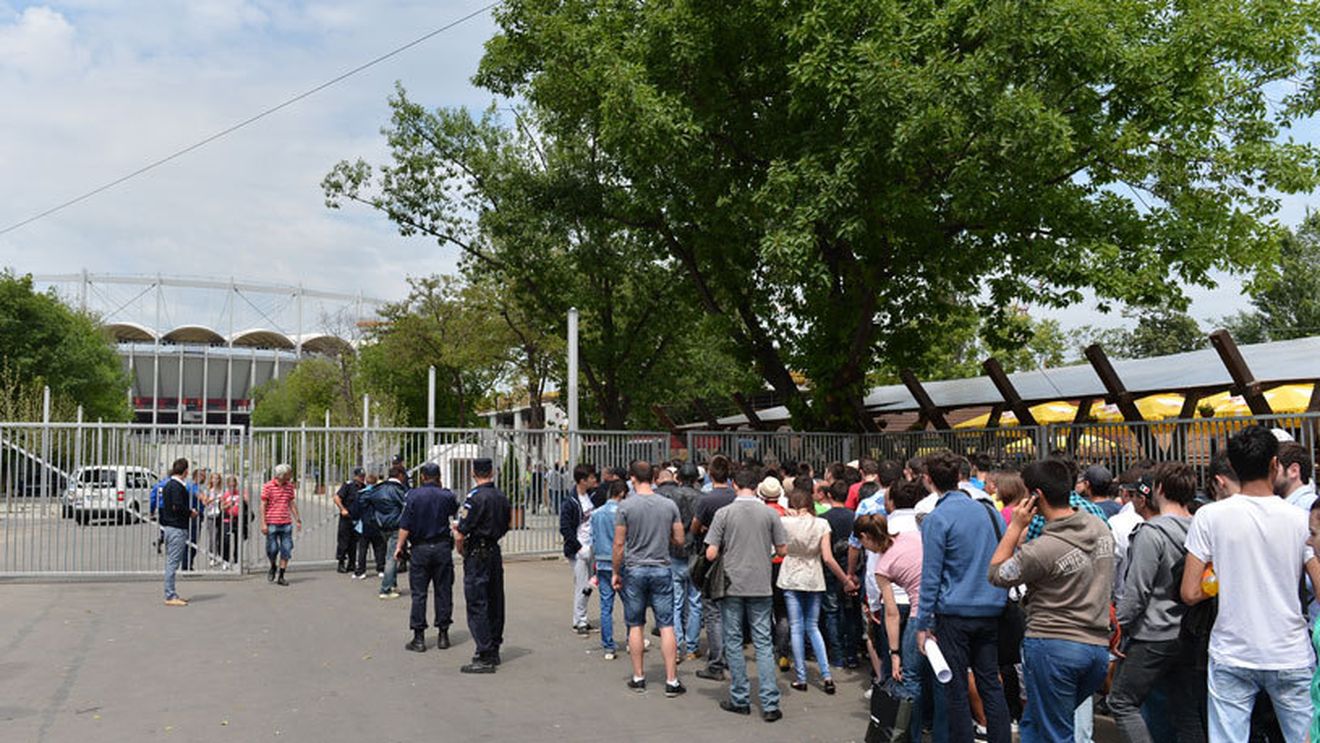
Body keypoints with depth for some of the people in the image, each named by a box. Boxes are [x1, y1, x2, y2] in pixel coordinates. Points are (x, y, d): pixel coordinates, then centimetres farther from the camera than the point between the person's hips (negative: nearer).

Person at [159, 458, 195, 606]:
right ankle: (170, 596, -4)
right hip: (177, 528, -10)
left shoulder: (168, 485, 14)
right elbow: (177, 506, -24)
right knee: (173, 563, -6)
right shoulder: (178, 486, -15)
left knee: (170, 562, 14)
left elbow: (161, 506, 18)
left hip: (168, 527, 10)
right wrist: (191, 513, -8)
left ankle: (171, 594, 21)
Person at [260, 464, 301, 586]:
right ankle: (272, 567, 29)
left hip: (286, 523, 4)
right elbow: (263, 505, -5)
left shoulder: (289, 486, 10)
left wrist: (298, 519, 15)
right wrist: (263, 523, -10)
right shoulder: (268, 486, -5)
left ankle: (281, 577, 9)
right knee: (272, 549, -2)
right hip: (272, 524, -4)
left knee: (286, 550, 1)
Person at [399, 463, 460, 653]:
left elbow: (405, 526, -9)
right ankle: (443, 634, 12)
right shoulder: (447, 495, 0)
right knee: (443, 592, 9)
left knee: (419, 594, 3)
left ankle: (419, 638, 3)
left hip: (420, 549, -2)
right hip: (443, 548, 2)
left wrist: (400, 546, -1)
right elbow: (456, 512, 21)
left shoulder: (413, 495, -6)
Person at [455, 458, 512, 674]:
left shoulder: (474, 498, -16)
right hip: (495, 553, 8)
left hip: (477, 556, -8)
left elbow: (460, 535, -17)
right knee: (495, 603, 14)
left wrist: (462, 551, 2)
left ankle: (484, 657, -5)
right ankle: (494, 650, 23)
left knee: (477, 606, -4)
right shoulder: (502, 497, 7)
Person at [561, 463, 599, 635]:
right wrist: (579, 548, -16)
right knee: (582, 586, -5)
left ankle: (581, 620, 21)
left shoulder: (590, 496, 8)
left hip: (591, 548, 7)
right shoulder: (569, 502, -14)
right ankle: (580, 623, 5)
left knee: (588, 586, 11)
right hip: (578, 550, -7)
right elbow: (565, 529, -15)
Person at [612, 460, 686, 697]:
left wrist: (616, 572, 4)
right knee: (667, 626, 3)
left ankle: (638, 678, 16)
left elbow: (619, 544, -7)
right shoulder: (669, 505, -1)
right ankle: (671, 681, 4)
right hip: (661, 569, 1)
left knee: (635, 626, 10)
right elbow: (679, 540, 3)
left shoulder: (626, 506, -8)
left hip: (634, 570, -1)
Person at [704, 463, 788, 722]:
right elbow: (782, 550, 2)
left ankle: (740, 699, 16)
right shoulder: (769, 513, -3)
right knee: (763, 642, 6)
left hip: (732, 585, -1)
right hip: (761, 586, 2)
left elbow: (710, 554, -9)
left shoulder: (724, 513, -8)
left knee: (733, 641, 10)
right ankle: (770, 703, 3)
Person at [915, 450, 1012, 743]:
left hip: (955, 613, -6)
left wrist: (923, 623, -6)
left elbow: (931, 576, -11)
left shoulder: (936, 519, -12)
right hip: (991, 609, 6)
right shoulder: (983, 510, 7)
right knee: (991, 683, 13)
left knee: (955, 690, 3)